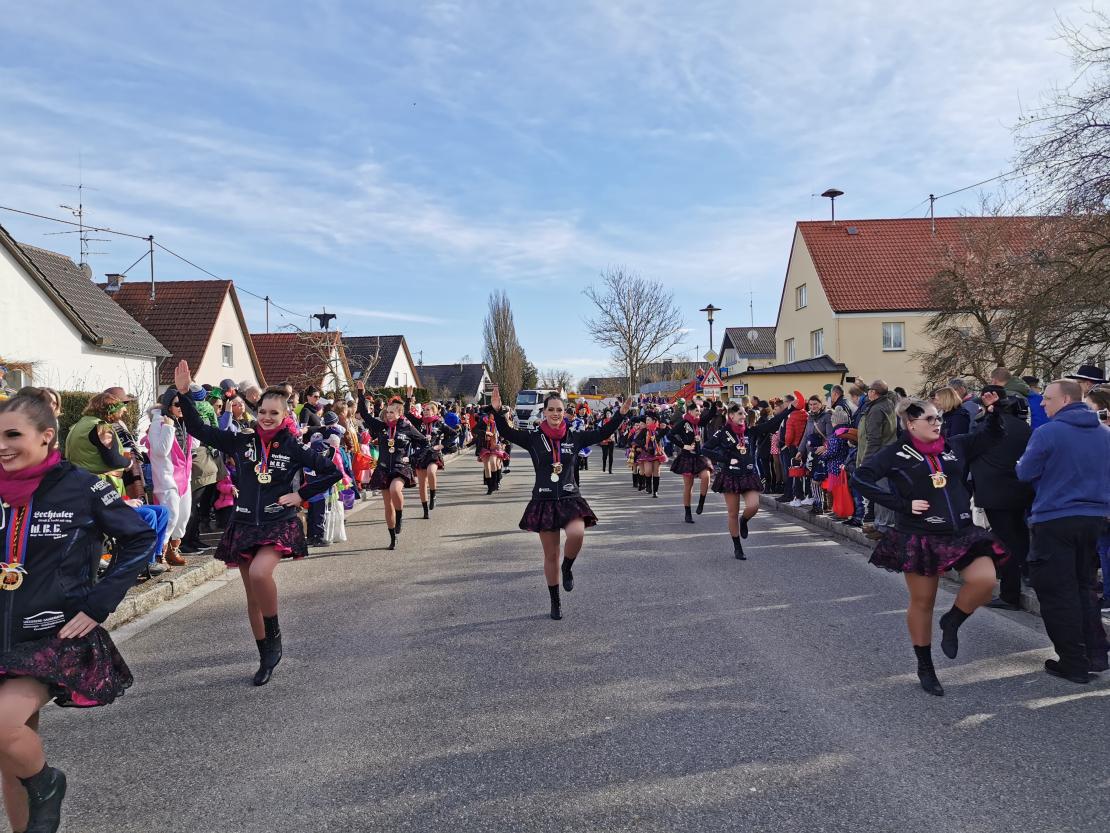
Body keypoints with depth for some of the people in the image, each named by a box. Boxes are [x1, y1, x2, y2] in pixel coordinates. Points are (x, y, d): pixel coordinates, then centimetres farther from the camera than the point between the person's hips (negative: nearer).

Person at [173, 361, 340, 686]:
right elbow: (198, 429, 0)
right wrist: (184, 393, -9)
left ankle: (274, 636, -6)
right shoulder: (241, 442, 2)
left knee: (260, 573, -31)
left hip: (279, 524, -4)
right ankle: (266, 659, 26)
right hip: (244, 524, 4)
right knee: (253, 597, 10)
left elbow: (332, 472, -1)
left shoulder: (293, 449, -5)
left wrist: (301, 495, -6)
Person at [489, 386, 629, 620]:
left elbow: (602, 433, 1)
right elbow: (507, 432, -12)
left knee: (577, 534, -31)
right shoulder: (533, 439, -1)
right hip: (544, 501, 0)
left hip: (570, 498, 0)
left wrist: (620, 414, -9)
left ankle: (567, 568, 3)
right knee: (551, 555, 7)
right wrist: (497, 411, -26)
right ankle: (555, 602, 25)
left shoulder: (574, 438, 3)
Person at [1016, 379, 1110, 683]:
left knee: (1057, 593, 3)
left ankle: (1074, 664, 7)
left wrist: (1034, 466, 14)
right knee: (1082, 587, 21)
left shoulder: (1047, 433, -14)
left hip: (1055, 520, -6)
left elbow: (1025, 473, -8)